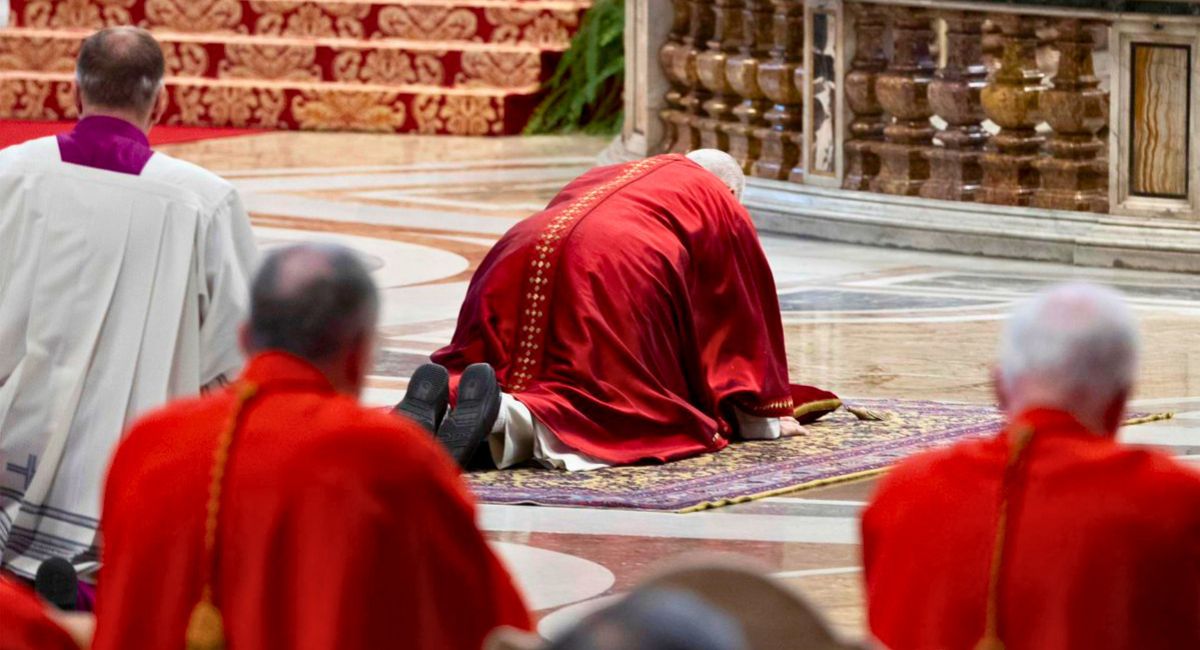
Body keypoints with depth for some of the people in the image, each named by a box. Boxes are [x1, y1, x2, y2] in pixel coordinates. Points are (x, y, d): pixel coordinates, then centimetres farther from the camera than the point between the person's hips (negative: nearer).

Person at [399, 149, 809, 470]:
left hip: (512, 270, 6)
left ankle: (439, 400, -15)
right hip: (617, 283, -6)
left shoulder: (599, 179, 41)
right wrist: (765, 416, 36)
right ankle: (514, 416, -31)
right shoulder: (721, 204, 26)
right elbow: (745, 309, 28)